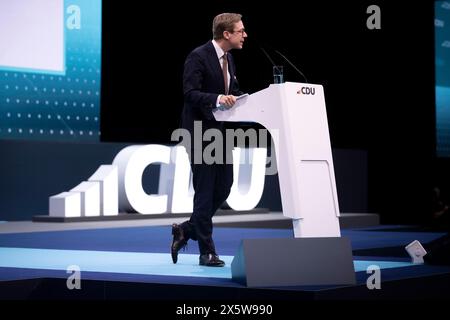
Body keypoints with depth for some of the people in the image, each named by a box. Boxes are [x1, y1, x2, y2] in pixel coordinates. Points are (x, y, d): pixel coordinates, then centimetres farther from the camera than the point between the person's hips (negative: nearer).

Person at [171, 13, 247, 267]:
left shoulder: (228, 58, 12)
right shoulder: (198, 56, -13)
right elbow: (190, 93, -20)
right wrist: (217, 99, -34)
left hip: (220, 130, 8)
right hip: (200, 131, -8)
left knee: (223, 188, 8)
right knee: (205, 191, -3)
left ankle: (186, 231, 23)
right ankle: (207, 251, 5)